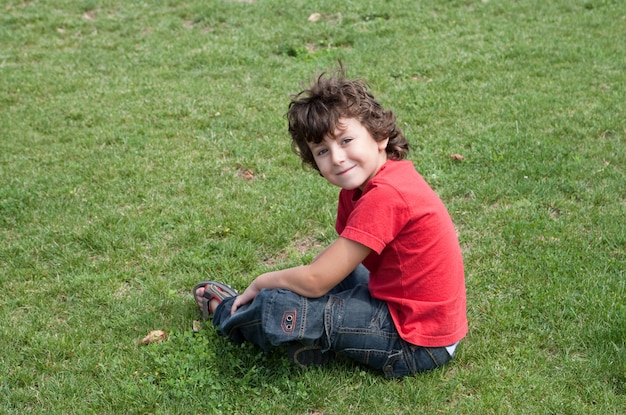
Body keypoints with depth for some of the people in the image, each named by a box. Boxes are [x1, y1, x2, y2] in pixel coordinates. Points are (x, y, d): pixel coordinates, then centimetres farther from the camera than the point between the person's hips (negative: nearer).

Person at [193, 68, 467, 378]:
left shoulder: (385, 196, -25)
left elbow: (315, 281, -21)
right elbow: (326, 267, 10)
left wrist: (261, 283, -5)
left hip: (414, 342, -9)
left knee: (277, 307, -9)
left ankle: (226, 313, 20)